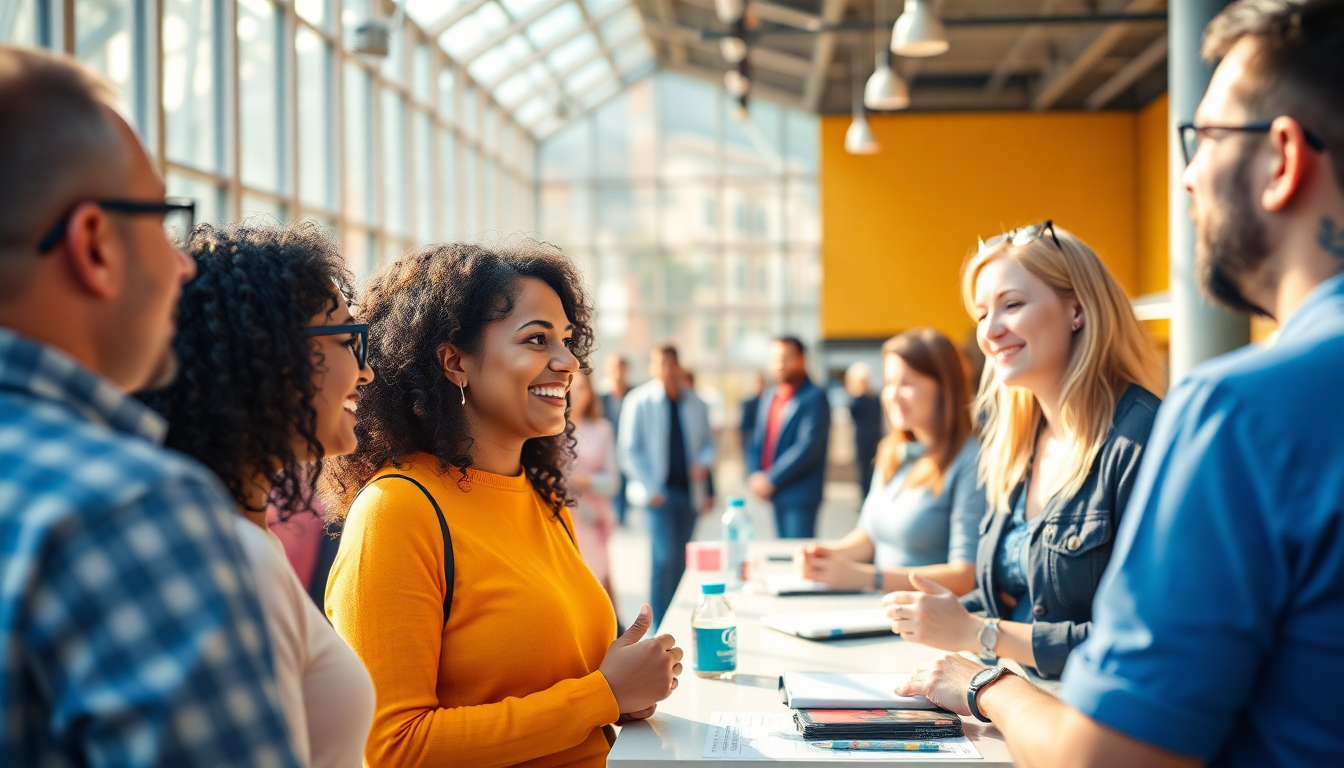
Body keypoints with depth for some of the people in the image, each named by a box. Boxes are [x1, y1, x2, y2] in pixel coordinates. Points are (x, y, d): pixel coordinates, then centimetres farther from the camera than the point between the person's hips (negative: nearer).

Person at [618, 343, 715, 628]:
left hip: (689, 491, 4)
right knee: (665, 558, -13)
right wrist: (650, 489, -10)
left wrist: (703, 462, -4)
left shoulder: (695, 403, 8)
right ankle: (660, 628, -7)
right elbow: (628, 450, -3)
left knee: (681, 561, 7)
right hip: (659, 493, -4)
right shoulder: (639, 401, -3)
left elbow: (706, 442, 19)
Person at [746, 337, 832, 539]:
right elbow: (758, 440, 16)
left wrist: (771, 479, -17)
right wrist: (754, 475, -3)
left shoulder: (814, 397, -10)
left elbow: (808, 446, -18)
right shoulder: (769, 396, 14)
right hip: (775, 492, 7)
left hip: (800, 494, -7)